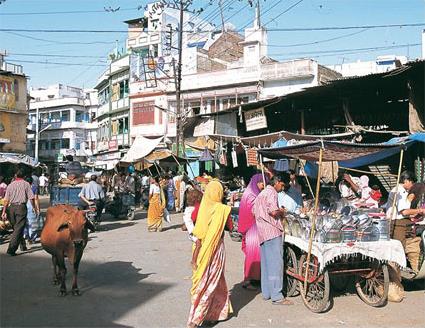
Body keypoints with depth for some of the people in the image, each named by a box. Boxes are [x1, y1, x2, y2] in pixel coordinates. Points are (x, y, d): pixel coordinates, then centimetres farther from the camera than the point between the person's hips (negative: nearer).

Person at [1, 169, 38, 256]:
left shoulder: (11, 185, 9)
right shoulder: (26, 184, 0)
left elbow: (6, 200, 5)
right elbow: (31, 198, -5)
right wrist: (35, 208, 7)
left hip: (12, 207, 4)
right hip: (21, 207, -4)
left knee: (15, 227, 18)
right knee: (19, 228, -4)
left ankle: (23, 245, 30)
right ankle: (11, 249, -14)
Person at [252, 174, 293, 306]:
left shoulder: (261, 194, 21)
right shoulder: (272, 192, -8)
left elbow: (254, 211, 20)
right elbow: (273, 211, -22)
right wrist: (282, 212, -1)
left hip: (262, 233, 10)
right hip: (272, 231, -10)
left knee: (266, 263, 13)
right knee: (276, 263, -8)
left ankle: (266, 292, 19)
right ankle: (277, 296, -8)